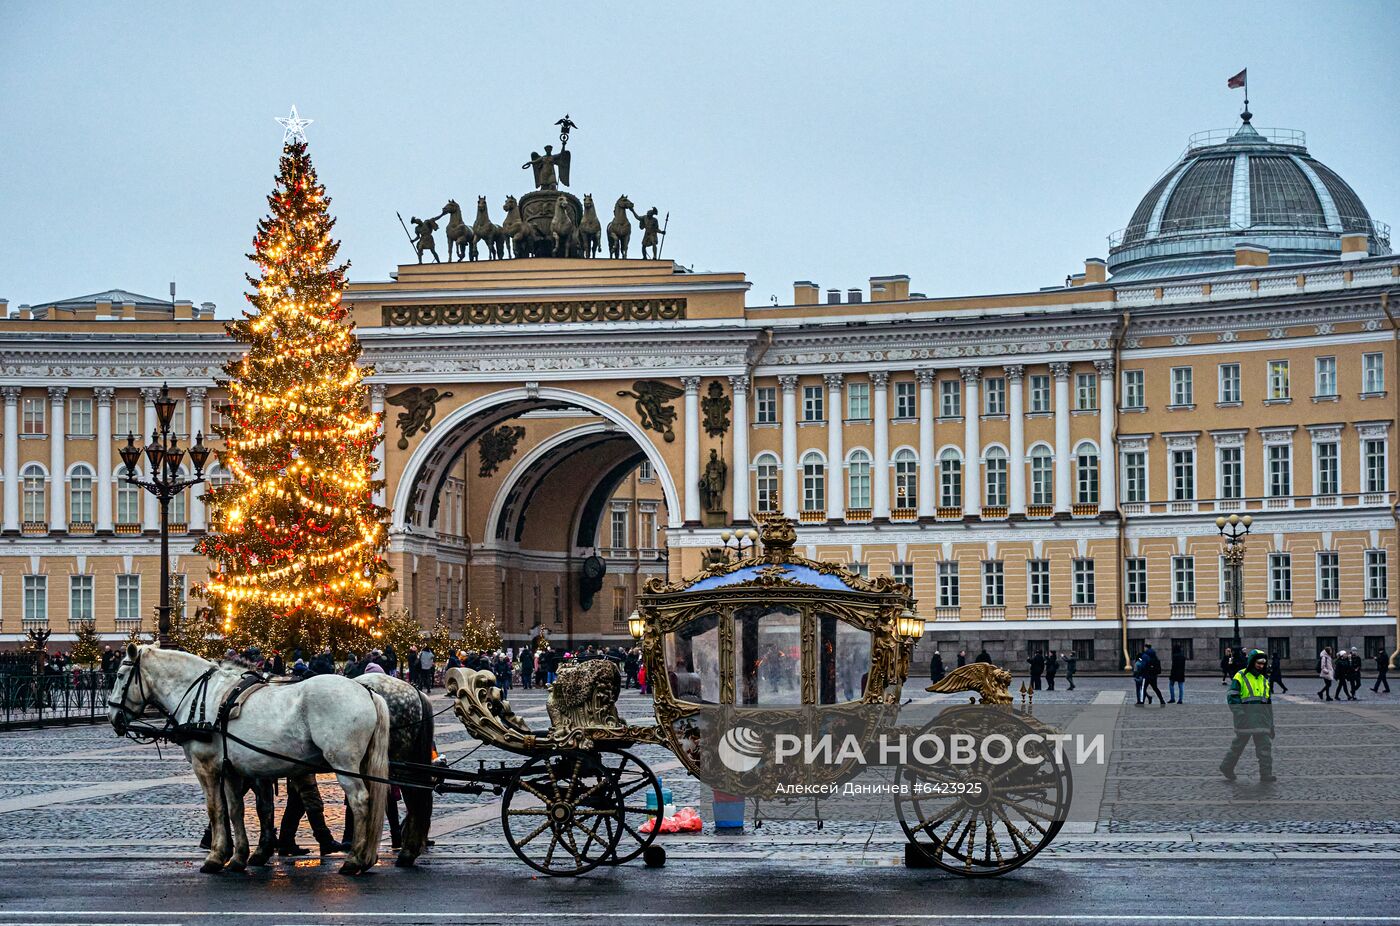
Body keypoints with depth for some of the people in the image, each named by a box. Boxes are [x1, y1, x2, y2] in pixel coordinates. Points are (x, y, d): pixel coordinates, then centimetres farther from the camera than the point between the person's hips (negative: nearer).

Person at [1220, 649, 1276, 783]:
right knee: (1238, 745, 3)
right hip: (1245, 720, -5)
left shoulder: (1264, 679, 16)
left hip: (1261, 721, 5)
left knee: (1265, 746, -2)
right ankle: (1226, 767, 18)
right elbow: (1232, 697, -10)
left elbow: (1268, 703, 21)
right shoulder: (1240, 677, -4)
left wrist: (1271, 724, 19)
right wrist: (1240, 714, -20)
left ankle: (1266, 774, 0)